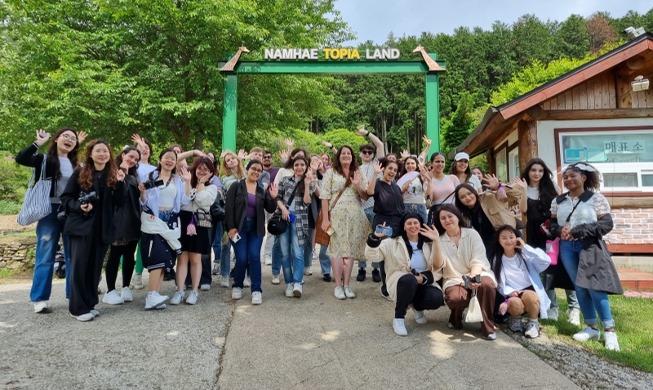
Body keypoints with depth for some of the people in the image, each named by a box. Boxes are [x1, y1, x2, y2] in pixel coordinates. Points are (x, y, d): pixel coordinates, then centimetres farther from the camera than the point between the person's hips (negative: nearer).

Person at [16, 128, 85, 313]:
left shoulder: (76, 163, 14)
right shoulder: (45, 159, 1)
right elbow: (20, 158, -15)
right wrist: (38, 143, -13)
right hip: (50, 211, -4)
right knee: (45, 256, 1)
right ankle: (39, 299, 9)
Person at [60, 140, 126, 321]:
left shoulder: (114, 175, 8)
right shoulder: (80, 173, 1)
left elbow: (119, 202, 1)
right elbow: (65, 198, 2)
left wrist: (120, 183, -11)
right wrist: (79, 206, -16)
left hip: (103, 228, 3)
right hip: (81, 225, -2)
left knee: (95, 266, 8)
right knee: (79, 265, -4)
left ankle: (90, 303, 18)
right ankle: (79, 307, 5)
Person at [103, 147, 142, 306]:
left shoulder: (134, 176, 17)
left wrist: (142, 191, 3)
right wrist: (122, 174, -18)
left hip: (133, 219, 6)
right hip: (118, 219, -6)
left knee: (129, 255, 9)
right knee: (115, 254, -1)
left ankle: (126, 288, 19)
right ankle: (110, 291, 7)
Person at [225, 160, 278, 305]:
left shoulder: (262, 190, 10)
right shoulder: (236, 186, 0)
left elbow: (270, 210, 6)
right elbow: (229, 207, -5)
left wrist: (273, 198, -14)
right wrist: (231, 227, -13)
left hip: (255, 228, 3)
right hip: (239, 227, -2)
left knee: (254, 257, -8)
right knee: (242, 258, -7)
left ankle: (256, 290, 1)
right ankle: (237, 286, 18)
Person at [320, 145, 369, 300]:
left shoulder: (358, 173, 12)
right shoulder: (331, 172, 3)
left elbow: (365, 197, 10)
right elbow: (325, 196, -3)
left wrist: (358, 186, -10)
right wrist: (325, 218, -10)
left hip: (355, 217, 3)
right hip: (337, 216, -3)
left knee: (350, 250, 5)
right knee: (337, 249, -3)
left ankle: (347, 284, 12)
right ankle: (338, 285, 4)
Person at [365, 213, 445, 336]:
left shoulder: (428, 243, 9)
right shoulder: (393, 242, 2)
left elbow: (438, 267, -4)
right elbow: (371, 254, -8)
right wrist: (375, 237, -26)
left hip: (424, 283, 3)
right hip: (402, 281, -3)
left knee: (436, 298, -29)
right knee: (409, 279, -38)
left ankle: (418, 307, 11)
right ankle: (399, 318, -16)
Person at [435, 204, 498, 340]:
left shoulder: (472, 234, 1)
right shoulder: (440, 241, 4)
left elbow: (478, 260, -10)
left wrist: (474, 276, -31)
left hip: (477, 274, 0)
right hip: (454, 280, 0)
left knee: (486, 284, -35)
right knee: (455, 298, -33)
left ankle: (488, 326, -15)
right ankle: (456, 317, 4)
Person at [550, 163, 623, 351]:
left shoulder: (596, 198, -2)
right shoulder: (558, 201, 10)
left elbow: (607, 223, -9)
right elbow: (552, 223, 12)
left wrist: (578, 231, -17)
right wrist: (560, 230, -11)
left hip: (589, 247, -4)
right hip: (567, 248, 4)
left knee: (594, 287, -9)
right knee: (579, 287, 8)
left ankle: (609, 330, 4)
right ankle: (592, 328, 19)